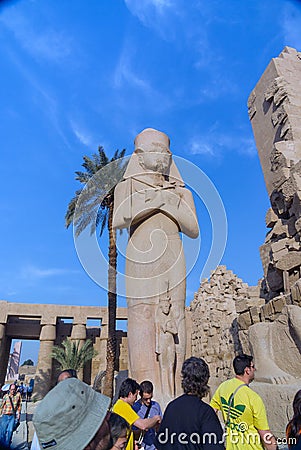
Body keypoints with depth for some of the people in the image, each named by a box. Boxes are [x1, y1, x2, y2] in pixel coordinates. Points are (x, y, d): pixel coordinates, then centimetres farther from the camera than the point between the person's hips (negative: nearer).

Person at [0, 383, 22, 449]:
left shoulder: (18, 395, 0)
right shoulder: (6, 396, -3)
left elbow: (19, 405, 8)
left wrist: (18, 414, 6)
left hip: (13, 416, 1)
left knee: (10, 430, -4)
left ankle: (6, 445, 10)